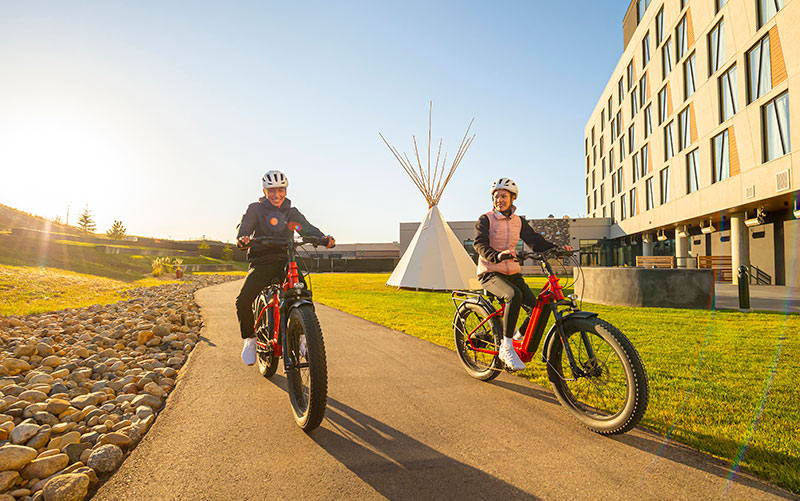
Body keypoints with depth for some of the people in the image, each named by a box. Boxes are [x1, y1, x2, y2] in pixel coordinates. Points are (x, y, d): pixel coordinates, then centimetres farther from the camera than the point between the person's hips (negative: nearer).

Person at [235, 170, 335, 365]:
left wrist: (324, 239, -25)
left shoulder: (292, 212, 13)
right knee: (243, 300, -20)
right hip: (261, 263, -1)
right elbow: (245, 225, -10)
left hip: (285, 261, 1)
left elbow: (307, 228, -3)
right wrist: (242, 238, -36)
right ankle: (250, 338, 5)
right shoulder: (255, 209, 8)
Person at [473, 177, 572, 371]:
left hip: (512, 273, 5)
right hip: (490, 273, -5)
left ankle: (517, 338, 16)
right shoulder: (485, 219, -4)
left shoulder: (518, 222, 12)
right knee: (514, 295, -35)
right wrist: (497, 255, -39)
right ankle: (506, 347, -24)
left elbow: (535, 241, 6)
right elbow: (479, 243, -19)